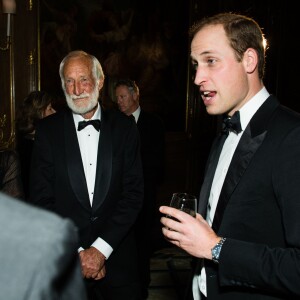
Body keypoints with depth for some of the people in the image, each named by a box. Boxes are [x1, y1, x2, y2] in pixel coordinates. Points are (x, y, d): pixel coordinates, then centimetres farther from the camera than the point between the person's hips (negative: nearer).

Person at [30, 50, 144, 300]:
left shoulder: (124, 127, -2)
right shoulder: (48, 130, -3)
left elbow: (134, 192, -6)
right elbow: (42, 199, -4)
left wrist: (101, 248, -12)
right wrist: (76, 251, -10)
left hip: (117, 255, 1)